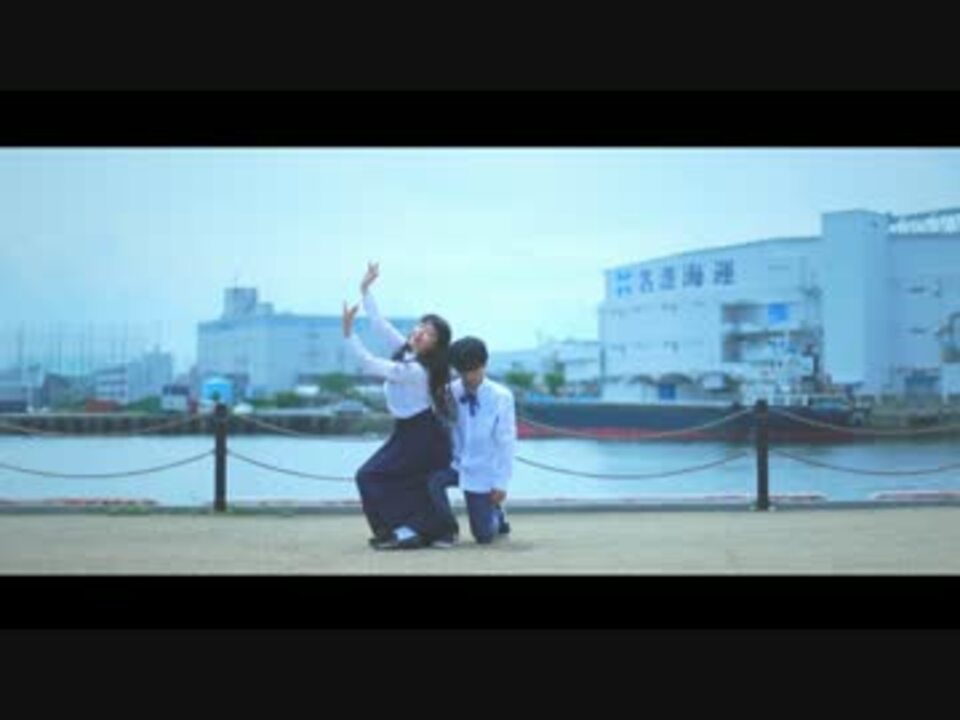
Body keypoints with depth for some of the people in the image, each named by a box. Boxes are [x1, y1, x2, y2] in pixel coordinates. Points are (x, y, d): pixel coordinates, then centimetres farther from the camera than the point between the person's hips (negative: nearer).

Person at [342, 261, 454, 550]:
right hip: (413, 431, 9)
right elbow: (379, 324, 2)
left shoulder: (416, 371, -25)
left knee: (371, 477, -7)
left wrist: (348, 332, -31)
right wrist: (365, 290, 2)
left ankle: (407, 530, -8)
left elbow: (369, 365, -29)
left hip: (420, 437, -9)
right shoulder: (404, 351, -1)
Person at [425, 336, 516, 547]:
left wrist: (501, 483, -11)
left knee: (484, 536, 1)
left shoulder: (501, 397, -14)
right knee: (432, 479, -31)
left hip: (483, 473, -2)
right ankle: (448, 530, -5)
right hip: (456, 463, 2)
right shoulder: (452, 392, -8)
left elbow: (506, 442, -10)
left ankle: (496, 515, 38)